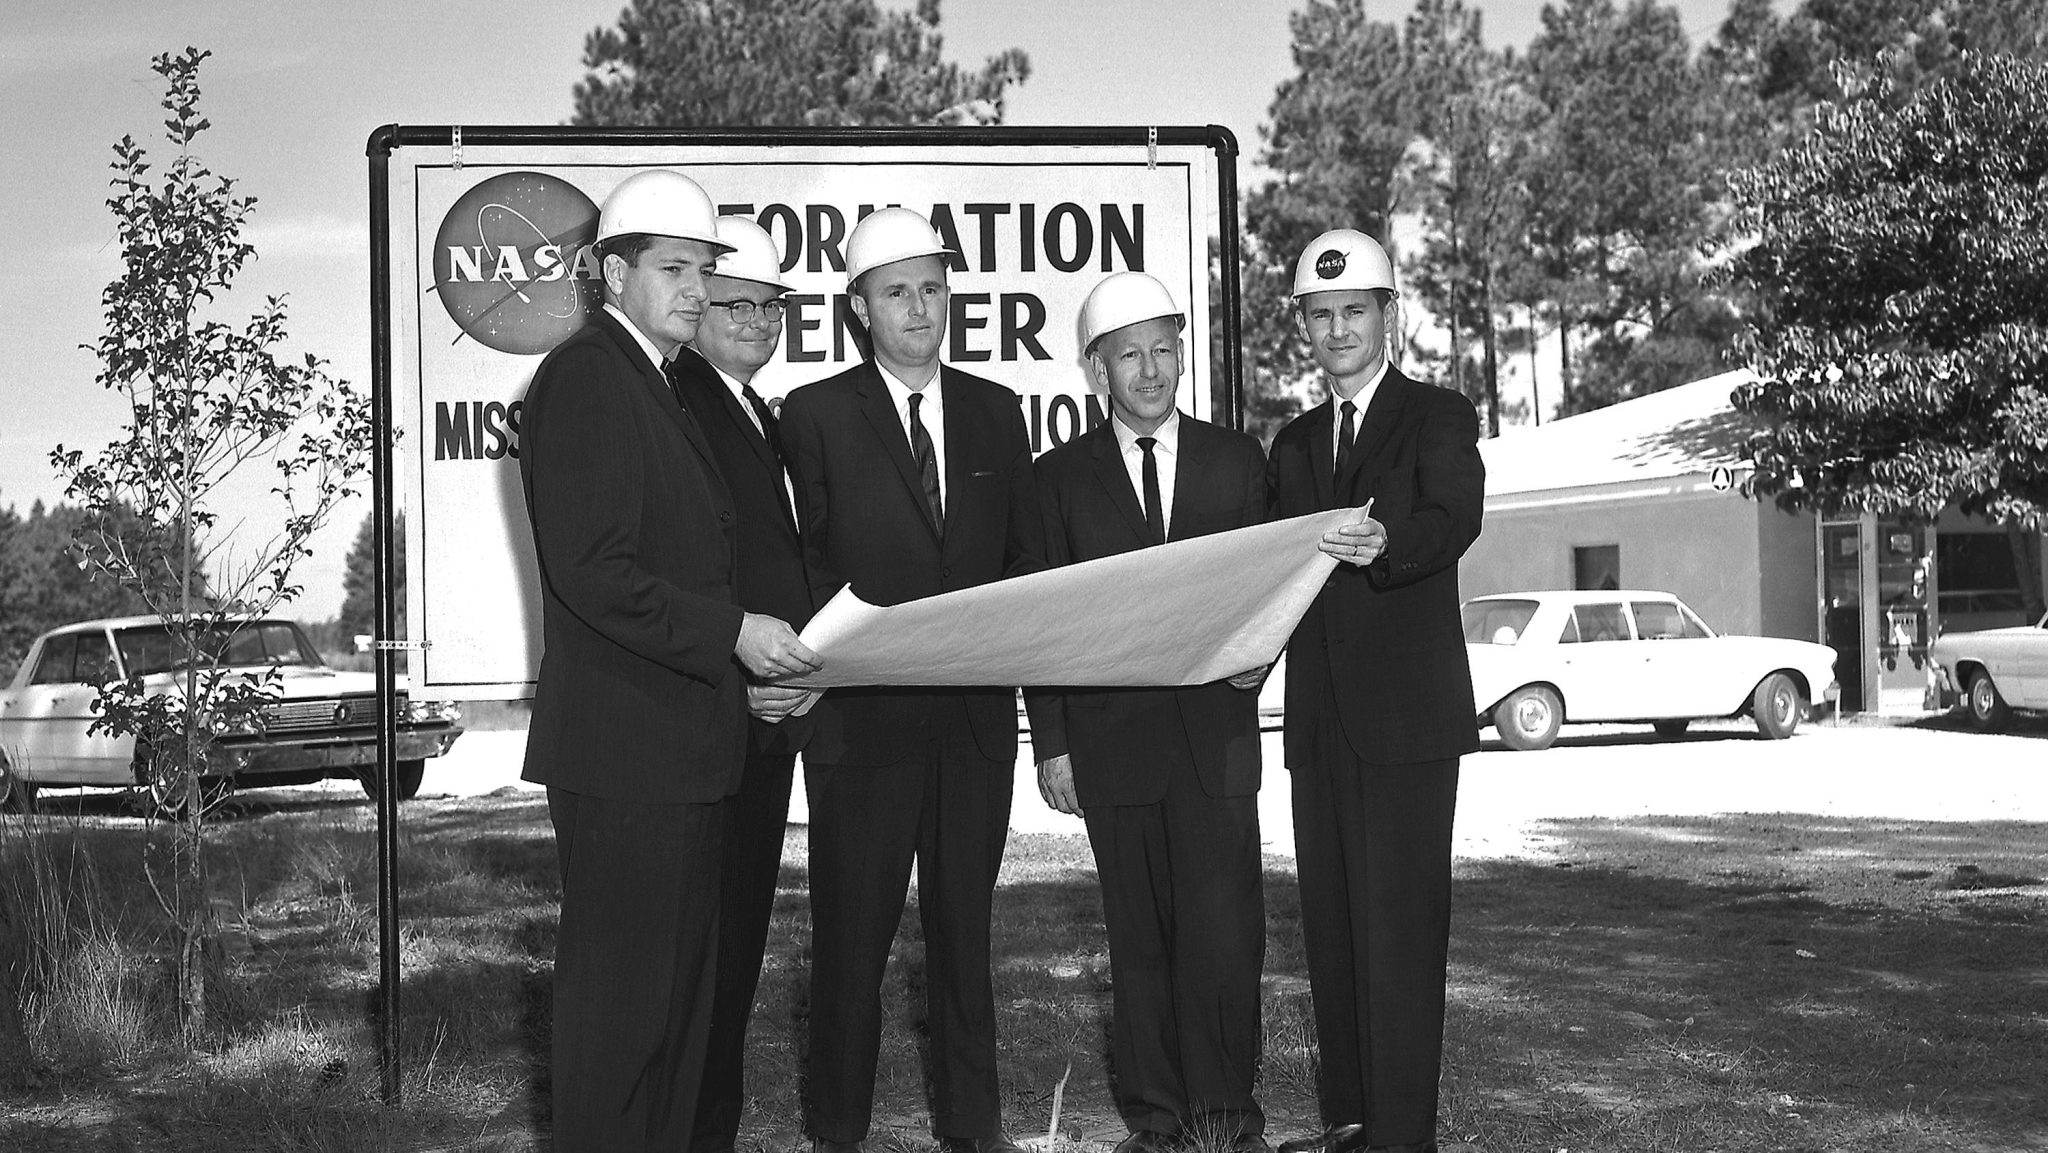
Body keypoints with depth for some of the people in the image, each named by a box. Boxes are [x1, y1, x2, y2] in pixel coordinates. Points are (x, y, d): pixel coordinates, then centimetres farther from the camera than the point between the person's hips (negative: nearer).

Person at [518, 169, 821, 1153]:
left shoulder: (654, 387, 19)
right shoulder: (585, 379, -13)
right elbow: (589, 571, -21)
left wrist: (756, 661, 15)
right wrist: (731, 633, -22)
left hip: (681, 740, 10)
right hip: (622, 747, -10)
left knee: (681, 981, 16)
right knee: (618, 985, -4)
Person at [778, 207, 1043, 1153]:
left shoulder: (995, 410, 11)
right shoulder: (816, 413, 0)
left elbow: (1025, 553, 13)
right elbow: (802, 562, -4)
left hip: (976, 710, 4)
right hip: (863, 711, -3)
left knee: (964, 925, 12)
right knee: (851, 934, 2)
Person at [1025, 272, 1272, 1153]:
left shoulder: (1236, 460, 10)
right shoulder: (1061, 475, 7)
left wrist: (1258, 653, -8)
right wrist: (1051, 742, 0)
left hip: (1214, 729, 0)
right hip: (1111, 738, 0)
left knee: (1223, 933, -6)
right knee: (1138, 939, 5)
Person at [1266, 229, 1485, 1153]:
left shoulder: (1438, 418, 1)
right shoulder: (1293, 444, 19)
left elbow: (1455, 517, -18)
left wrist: (1384, 543, -39)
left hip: (1406, 714, -6)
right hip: (1319, 719, 6)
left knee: (1399, 929, -8)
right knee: (1329, 924, 9)